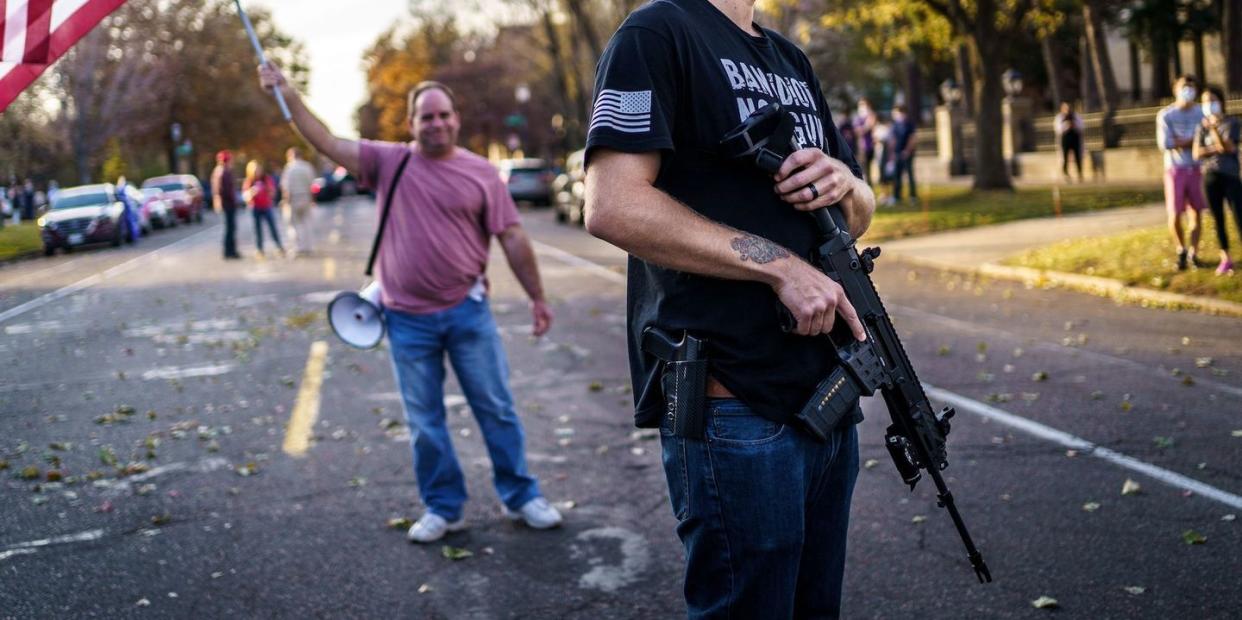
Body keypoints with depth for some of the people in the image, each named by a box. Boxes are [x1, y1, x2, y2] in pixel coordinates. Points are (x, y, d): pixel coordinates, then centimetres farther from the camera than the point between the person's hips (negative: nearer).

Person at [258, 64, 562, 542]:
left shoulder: (481, 173, 0)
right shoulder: (388, 162, 3)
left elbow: (513, 238, 1)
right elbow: (326, 143, 1)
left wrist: (537, 298, 1)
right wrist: (287, 93, -6)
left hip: (467, 310, -1)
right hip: (408, 320, 1)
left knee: (496, 408, 6)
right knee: (424, 421, 9)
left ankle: (521, 498, 19)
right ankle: (443, 509, 22)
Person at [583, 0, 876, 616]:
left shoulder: (792, 59, 20)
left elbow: (861, 214, 23)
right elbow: (612, 207, -19)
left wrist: (844, 182, -2)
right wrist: (780, 265, -18)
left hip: (827, 398, 8)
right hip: (736, 409, -8)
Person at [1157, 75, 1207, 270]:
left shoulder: (1200, 114, 4)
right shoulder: (1166, 115, -5)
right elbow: (1165, 143, -15)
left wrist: (1180, 142, -16)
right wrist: (1192, 140, -9)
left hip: (1195, 169, 3)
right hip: (1175, 169, -2)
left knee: (1196, 212, 3)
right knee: (1175, 214, -3)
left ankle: (1193, 253, 15)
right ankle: (1181, 251, 18)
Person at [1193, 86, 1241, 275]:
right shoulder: (1202, 127, 8)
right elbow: (1197, 153, -1)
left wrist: (1214, 129, -23)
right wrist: (1216, 149, -14)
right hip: (1210, 176, 3)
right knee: (1218, 219, 7)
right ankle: (1225, 259, 14)